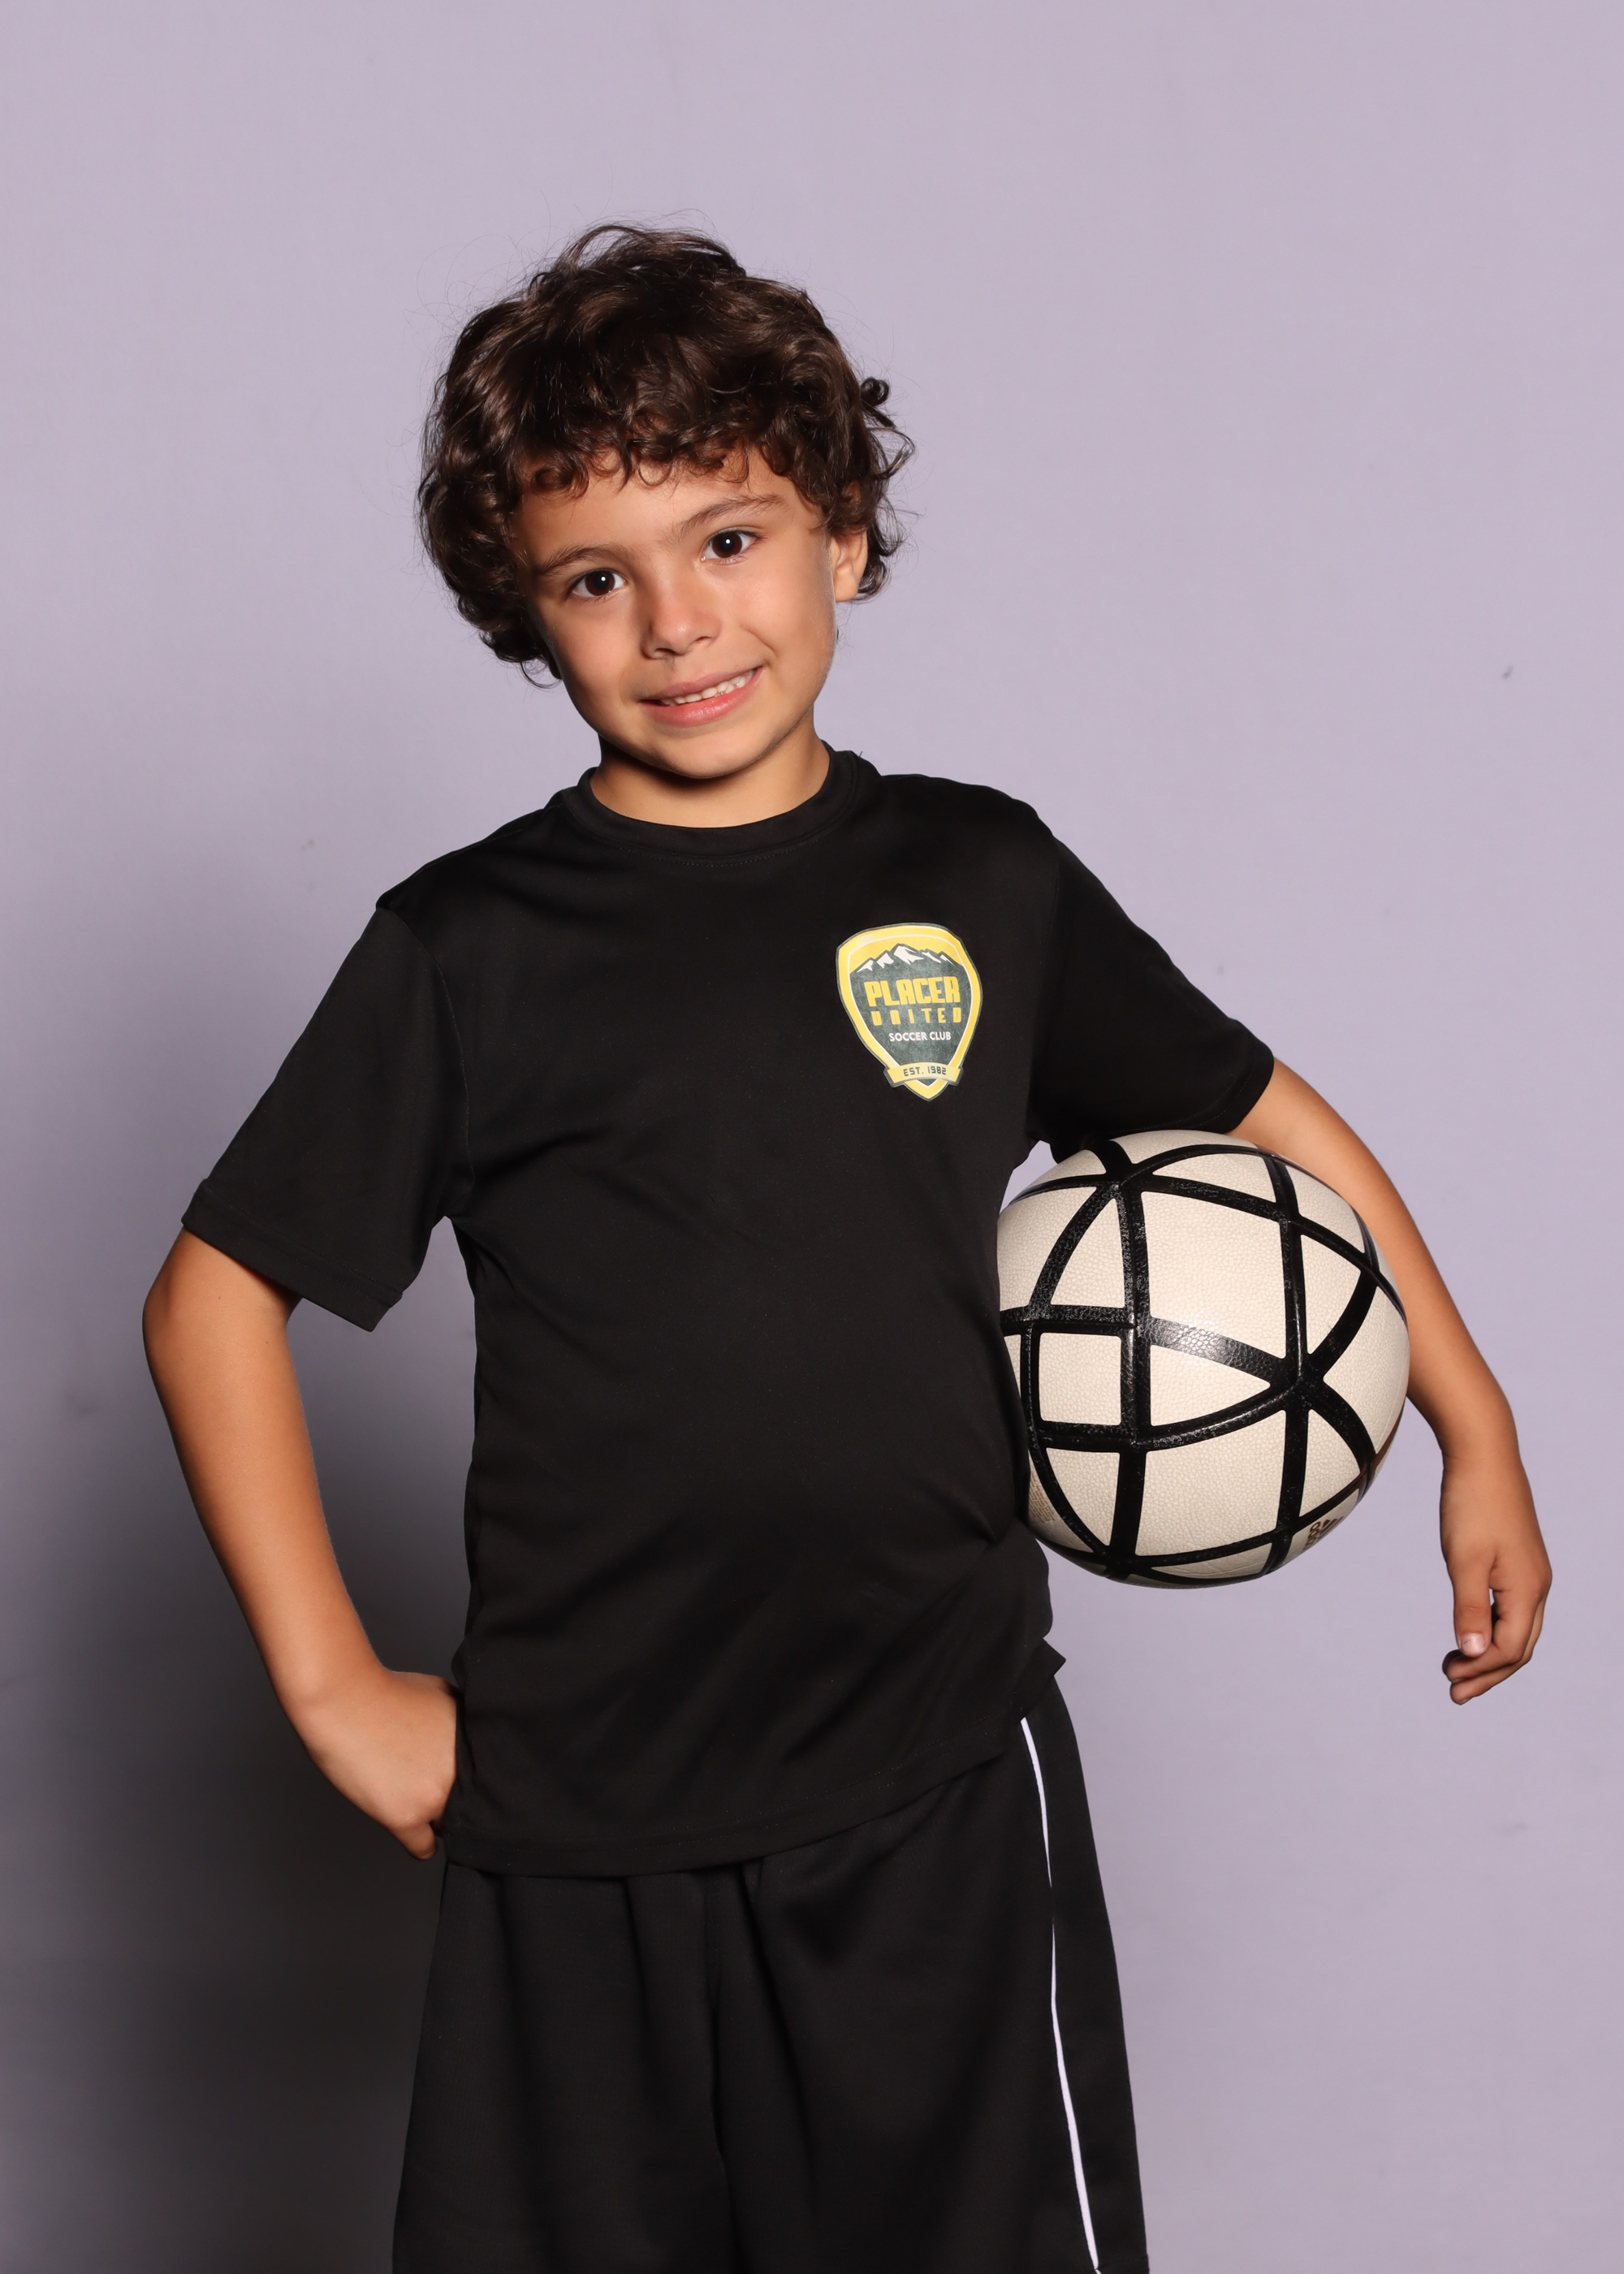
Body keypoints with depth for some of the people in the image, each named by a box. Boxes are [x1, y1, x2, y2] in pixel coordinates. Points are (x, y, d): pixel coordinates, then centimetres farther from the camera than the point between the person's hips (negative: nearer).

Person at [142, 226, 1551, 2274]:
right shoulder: (471, 950, -3)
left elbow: (1265, 1121, 15)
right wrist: (332, 1689, -2)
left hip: (947, 1795, 1)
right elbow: (214, 1298, 1)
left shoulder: (983, 881, 3)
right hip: (580, 1828, -1)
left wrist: (1475, 1437, 16)